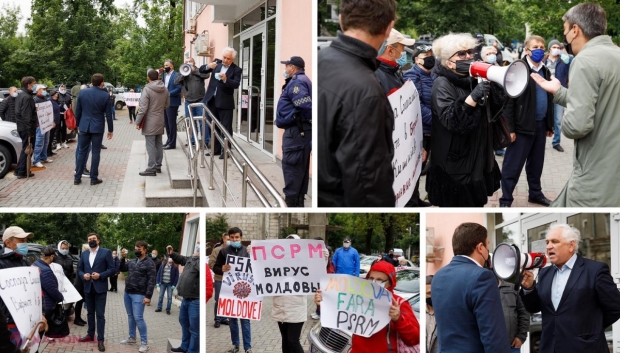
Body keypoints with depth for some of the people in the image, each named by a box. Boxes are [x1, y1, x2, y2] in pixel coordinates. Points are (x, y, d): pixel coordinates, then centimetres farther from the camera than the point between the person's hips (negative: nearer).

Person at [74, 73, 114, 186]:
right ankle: (94, 178, 8)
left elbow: (77, 111, 4)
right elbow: (108, 115, -6)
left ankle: (77, 178, 12)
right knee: (95, 153, 5)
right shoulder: (105, 96, -9)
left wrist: (78, 125, 16)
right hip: (98, 127, -3)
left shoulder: (82, 92, -2)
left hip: (84, 126, 3)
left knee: (82, 152, 10)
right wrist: (110, 130, 4)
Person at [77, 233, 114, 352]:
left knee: (100, 314, -5)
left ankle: (100, 340, -3)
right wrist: (83, 275, -8)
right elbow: (79, 269, 13)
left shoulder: (106, 252, -4)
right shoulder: (84, 254, 10)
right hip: (88, 288, 5)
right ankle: (90, 335, 26)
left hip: (100, 288, -5)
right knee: (90, 313, 15)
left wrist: (100, 275, -18)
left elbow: (112, 269, -6)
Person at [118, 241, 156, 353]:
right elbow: (122, 269, 24)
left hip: (139, 294, -7)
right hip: (127, 293, 7)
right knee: (130, 316, 14)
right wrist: (123, 259, 6)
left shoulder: (149, 263, -10)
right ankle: (132, 338, 24)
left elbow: (151, 280, -14)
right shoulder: (132, 261, 11)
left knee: (138, 318, -11)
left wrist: (148, 296, -20)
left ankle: (144, 342, -4)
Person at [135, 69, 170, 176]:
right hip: (160, 121, 7)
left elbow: (143, 108, -17)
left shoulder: (147, 89, -16)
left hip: (150, 122, -7)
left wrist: (138, 122, -11)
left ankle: (151, 168, -5)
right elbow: (167, 105, 12)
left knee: (150, 145, -4)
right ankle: (158, 165, 22)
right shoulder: (164, 89, 4)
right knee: (158, 144, 15)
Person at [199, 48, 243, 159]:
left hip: (225, 103, -5)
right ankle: (216, 149, 24)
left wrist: (225, 79, -34)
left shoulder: (236, 70, -6)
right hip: (212, 100, 5)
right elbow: (201, 70, 4)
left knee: (226, 128, -2)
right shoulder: (217, 63, 6)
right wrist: (208, 66, -17)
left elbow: (236, 84, -17)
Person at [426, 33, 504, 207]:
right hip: (455, 164, -8)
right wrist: (473, 97, -36)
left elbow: (494, 109, 5)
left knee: (476, 204, 15)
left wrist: (493, 82, -10)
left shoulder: (473, 79, 10)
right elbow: (450, 121, -27)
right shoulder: (442, 85, -14)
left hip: (478, 158, 8)